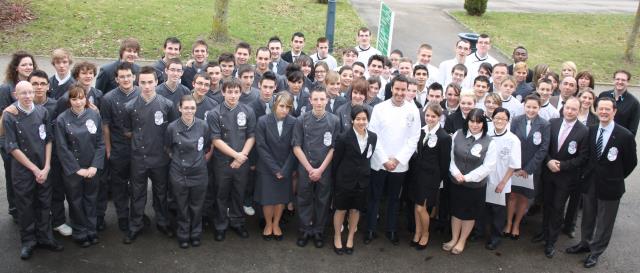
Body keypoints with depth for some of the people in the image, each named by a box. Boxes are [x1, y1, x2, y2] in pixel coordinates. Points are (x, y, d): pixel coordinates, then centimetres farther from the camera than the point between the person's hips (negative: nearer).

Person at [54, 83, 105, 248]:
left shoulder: (94, 115, -4)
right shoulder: (62, 120, -9)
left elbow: (100, 143, -1)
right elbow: (62, 148, -9)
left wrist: (94, 166, -9)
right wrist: (78, 169, -11)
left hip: (92, 168, 2)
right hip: (72, 170, -1)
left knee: (91, 200, 12)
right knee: (76, 202, 10)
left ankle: (91, 231, 28)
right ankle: (80, 234, 24)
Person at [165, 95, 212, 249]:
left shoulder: (203, 126, -8)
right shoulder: (172, 127, -9)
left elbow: (210, 147, 8)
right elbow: (167, 149, 8)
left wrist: (203, 161, 4)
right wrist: (176, 160, 5)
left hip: (199, 174, 1)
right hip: (179, 174, 0)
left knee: (197, 207, 13)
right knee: (182, 207, 12)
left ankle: (196, 235, 32)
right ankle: (183, 236, 30)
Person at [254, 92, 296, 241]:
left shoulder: (293, 122, -11)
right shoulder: (263, 121, -13)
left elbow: (294, 148, -7)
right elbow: (261, 147, -11)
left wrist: (284, 170, -11)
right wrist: (275, 169, -13)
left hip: (285, 169, 1)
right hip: (267, 168, -1)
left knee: (282, 198, 13)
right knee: (267, 199, 9)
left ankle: (276, 224, 34)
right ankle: (268, 224, 32)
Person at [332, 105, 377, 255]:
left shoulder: (373, 137, -3)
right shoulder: (344, 137, -15)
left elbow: (369, 157, 8)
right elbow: (336, 160, -8)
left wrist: (366, 173, 8)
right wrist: (335, 180, -4)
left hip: (362, 180, 3)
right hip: (345, 180, -3)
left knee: (355, 210, 15)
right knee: (341, 209, 10)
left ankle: (350, 238, 33)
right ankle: (337, 238, 29)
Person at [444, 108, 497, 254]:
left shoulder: (489, 142, -14)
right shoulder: (458, 134, -5)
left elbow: (488, 166, -14)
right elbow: (451, 156, 0)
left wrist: (467, 177, -16)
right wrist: (456, 173, -14)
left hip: (476, 185, -2)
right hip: (455, 182, 2)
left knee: (469, 214, 14)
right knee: (456, 211, 17)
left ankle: (462, 241, 33)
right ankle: (454, 239, 35)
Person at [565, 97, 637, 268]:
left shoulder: (625, 136, -17)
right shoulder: (591, 131, -4)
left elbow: (631, 162, -6)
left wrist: (616, 178, 0)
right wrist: (587, 174, 5)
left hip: (610, 186, -4)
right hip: (590, 182, 4)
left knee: (604, 222, 12)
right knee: (588, 217, 20)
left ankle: (596, 252, 29)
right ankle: (585, 243, 40)